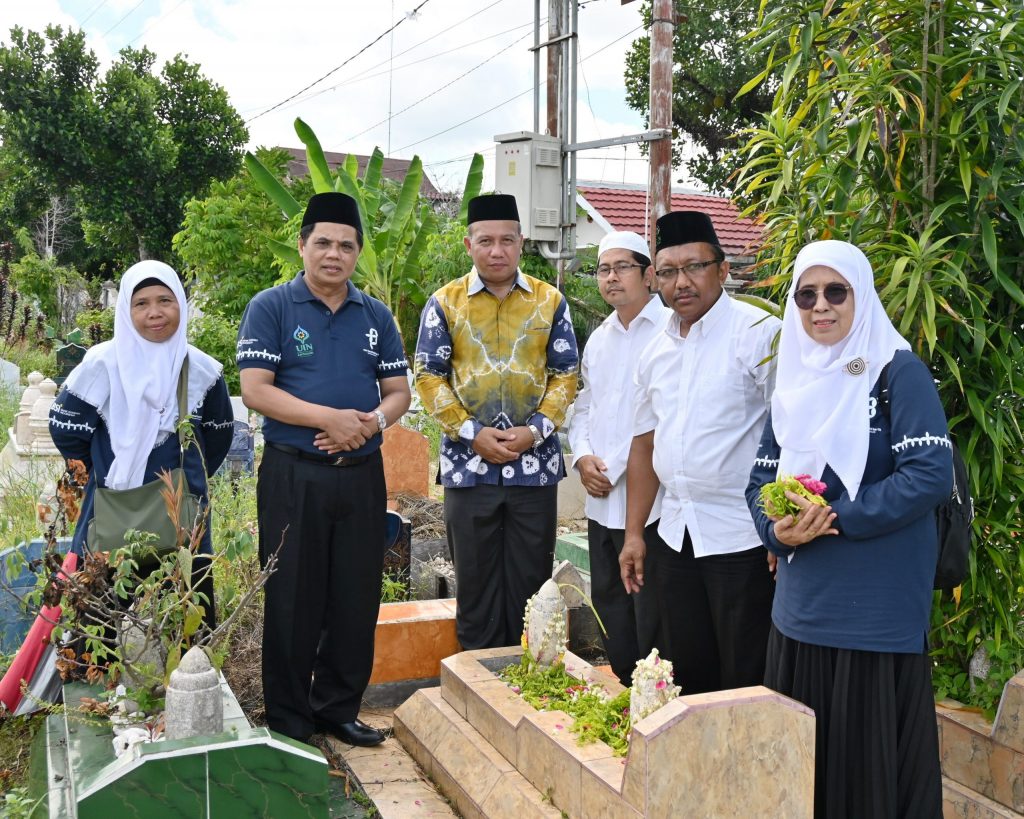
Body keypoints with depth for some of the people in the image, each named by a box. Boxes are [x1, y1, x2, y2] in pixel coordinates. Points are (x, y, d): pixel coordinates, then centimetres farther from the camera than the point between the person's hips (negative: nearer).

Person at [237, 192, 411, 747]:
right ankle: (289, 721, 18)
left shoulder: (377, 317, 11)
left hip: (362, 474, 4)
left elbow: (399, 391, 10)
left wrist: (372, 421, -12)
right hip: (293, 475, -4)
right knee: (293, 600, 4)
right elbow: (254, 389, -11)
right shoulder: (270, 308, -2)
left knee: (357, 598, 9)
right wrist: (329, 418, -19)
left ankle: (339, 708, 25)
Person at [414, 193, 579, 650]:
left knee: (530, 582, 8)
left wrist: (536, 429, -10)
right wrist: (472, 432, -11)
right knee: (476, 582, 8)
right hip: (468, 464, 0)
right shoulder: (444, 303, 1)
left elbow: (566, 375, 5)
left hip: (535, 463, 1)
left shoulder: (550, 302, 4)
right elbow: (428, 376, 0)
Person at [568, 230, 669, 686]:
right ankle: (624, 691, 29)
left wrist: (617, 468, -15)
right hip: (601, 499, 8)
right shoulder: (598, 340, 16)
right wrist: (582, 457, 3)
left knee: (650, 612, -1)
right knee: (608, 602, 16)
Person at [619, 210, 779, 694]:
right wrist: (633, 533, 15)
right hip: (675, 537, 7)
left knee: (746, 680, 3)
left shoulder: (760, 333, -10)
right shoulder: (657, 351, 12)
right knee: (687, 674, 16)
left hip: (743, 539, -6)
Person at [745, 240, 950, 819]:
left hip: (879, 612, -6)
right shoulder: (795, 385, 12)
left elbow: (932, 473, -17)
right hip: (802, 609, 6)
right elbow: (762, 479, 12)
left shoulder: (899, 372, -7)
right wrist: (777, 529, -9)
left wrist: (836, 519, -19)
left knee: (869, 756, 2)